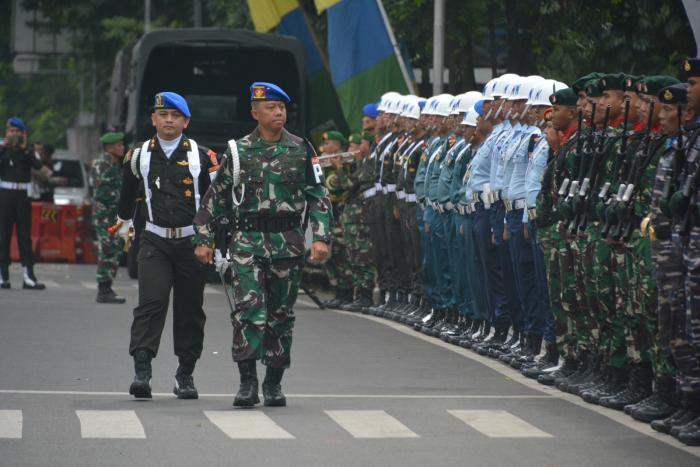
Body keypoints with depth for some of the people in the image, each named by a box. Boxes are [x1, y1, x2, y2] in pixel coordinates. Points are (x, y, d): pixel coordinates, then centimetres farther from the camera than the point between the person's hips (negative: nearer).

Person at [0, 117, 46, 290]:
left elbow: (38, 165, -10)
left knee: (25, 235, -1)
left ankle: (29, 277, -4)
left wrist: (25, 149, -15)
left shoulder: (28, 152, 8)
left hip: (23, 195, 1)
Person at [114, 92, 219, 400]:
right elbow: (128, 190, 25)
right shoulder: (140, 155, 5)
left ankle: (185, 374, 17)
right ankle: (142, 371, -20)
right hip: (155, 242, 0)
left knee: (190, 309, 6)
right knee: (151, 303, -15)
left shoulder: (202, 156, 1)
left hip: (192, 242, 0)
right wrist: (123, 220, 37)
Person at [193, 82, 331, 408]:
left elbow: (318, 197, 4)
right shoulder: (238, 151, 6)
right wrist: (203, 239, 5)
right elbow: (215, 197, 10)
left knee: (281, 314, 7)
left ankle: (274, 382, 18)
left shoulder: (301, 151, 5)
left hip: (288, 243, 1)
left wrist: (321, 237, -8)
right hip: (247, 241, -1)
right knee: (248, 308, -14)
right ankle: (247, 381, -12)